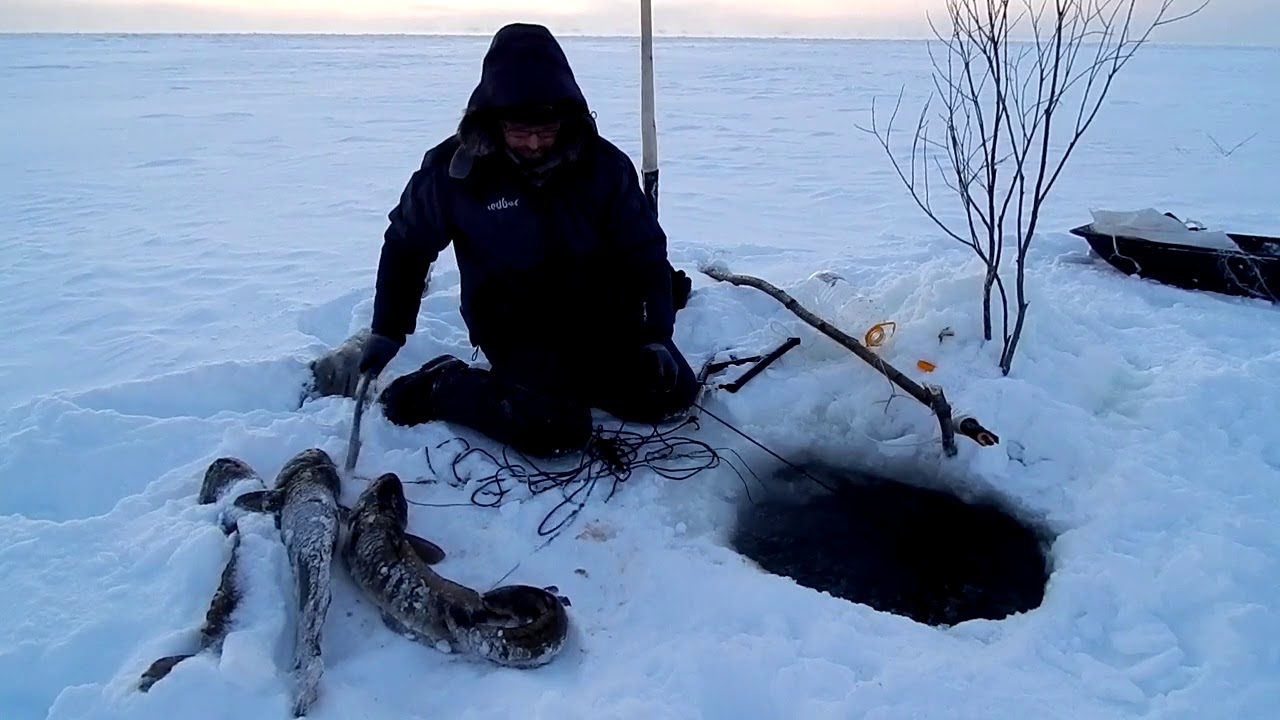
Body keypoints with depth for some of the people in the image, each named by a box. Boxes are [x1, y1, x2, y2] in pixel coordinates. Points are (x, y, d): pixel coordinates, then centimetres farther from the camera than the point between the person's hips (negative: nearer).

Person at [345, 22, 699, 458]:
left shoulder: (603, 163, -10)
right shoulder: (454, 169, -13)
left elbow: (644, 251, -3)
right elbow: (407, 246, 3)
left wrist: (655, 336, -14)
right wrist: (386, 333, 4)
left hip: (601, 317, 4)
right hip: (518, 332, -3)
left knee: (672, 393, -13)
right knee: (556, 431, -26)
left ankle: (571, 381, 13)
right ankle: (440, 387, -2)